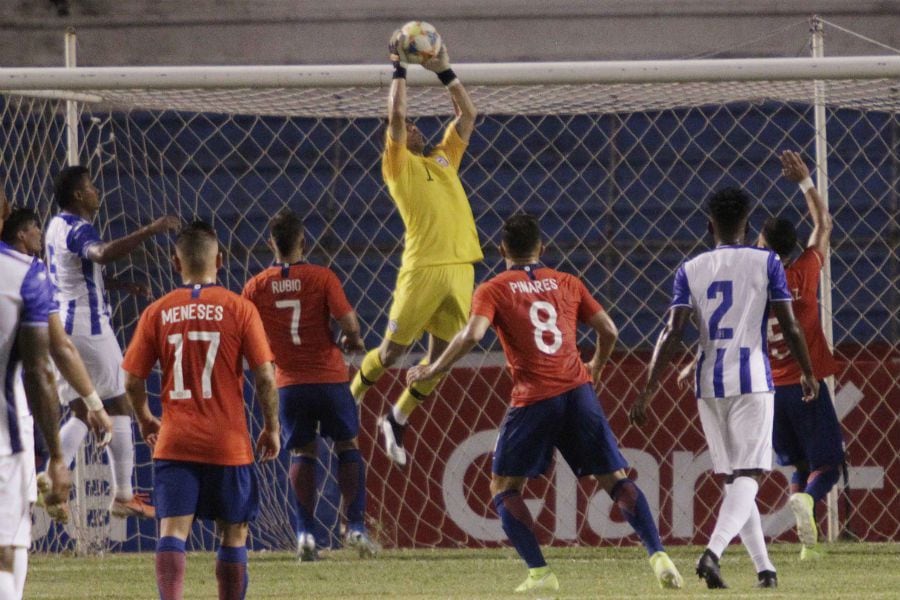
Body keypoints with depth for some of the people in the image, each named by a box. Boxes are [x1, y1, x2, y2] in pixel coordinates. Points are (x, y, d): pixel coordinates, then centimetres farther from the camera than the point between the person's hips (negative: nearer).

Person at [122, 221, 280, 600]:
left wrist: (144, 420, 22)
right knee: (234, 534, 12)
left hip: (175, 442, 1)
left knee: (172, 530, -4)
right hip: (228, 442, 0)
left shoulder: (157, 312, 1)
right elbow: (265, 375, -6)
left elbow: (132, 380, 3)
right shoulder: (239, 309, -3)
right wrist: (271, 427, 8)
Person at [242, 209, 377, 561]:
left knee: (302, 453, 11)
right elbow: (348, 322, -13)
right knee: (347, 445, 13)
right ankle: (355, 525, 6)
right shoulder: (321, 278, -7)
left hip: (289, 383, 2)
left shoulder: (255, 288, -1)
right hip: (329, 376, -1)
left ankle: (305, 533, 1)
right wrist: (353, 341, 9)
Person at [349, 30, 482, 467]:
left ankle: (397, 420, 21)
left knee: (442, 356, 5)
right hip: (422, 267, -5)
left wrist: (444, 72, 17)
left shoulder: (444, 159, 22)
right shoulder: (398, 164, 6)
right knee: (393, 349, 0)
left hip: (460, 266, 5)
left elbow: (468, 115, 23)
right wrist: (399, 69, 2)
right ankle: (351, 399, 24)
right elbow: (396, 115, -5)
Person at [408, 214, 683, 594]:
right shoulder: (567, 283, 15)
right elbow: (608, 330, 13)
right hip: (578, 390, 3)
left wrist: (434, 370, 0)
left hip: (534, 399, -3)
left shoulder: (493, 290, 4)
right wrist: (596, 367, 33)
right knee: (615, 479, 8)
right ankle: (658, 556, -8)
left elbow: (472, 335, -12)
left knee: (504, 488, 10)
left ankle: (539, 573, -4)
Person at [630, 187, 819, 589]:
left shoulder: (690, 270, 4)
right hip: (752, 382, -3)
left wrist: (648, 391, -4)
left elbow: (672, 333, -4)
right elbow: (789, 326, -2)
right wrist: (807, 373, 14)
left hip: (708, 385, 3)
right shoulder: (765, 263, -1)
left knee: (734, 478, 14)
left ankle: (764, 568, 15)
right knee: (748, 475, -6)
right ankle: (713, 552, -30)